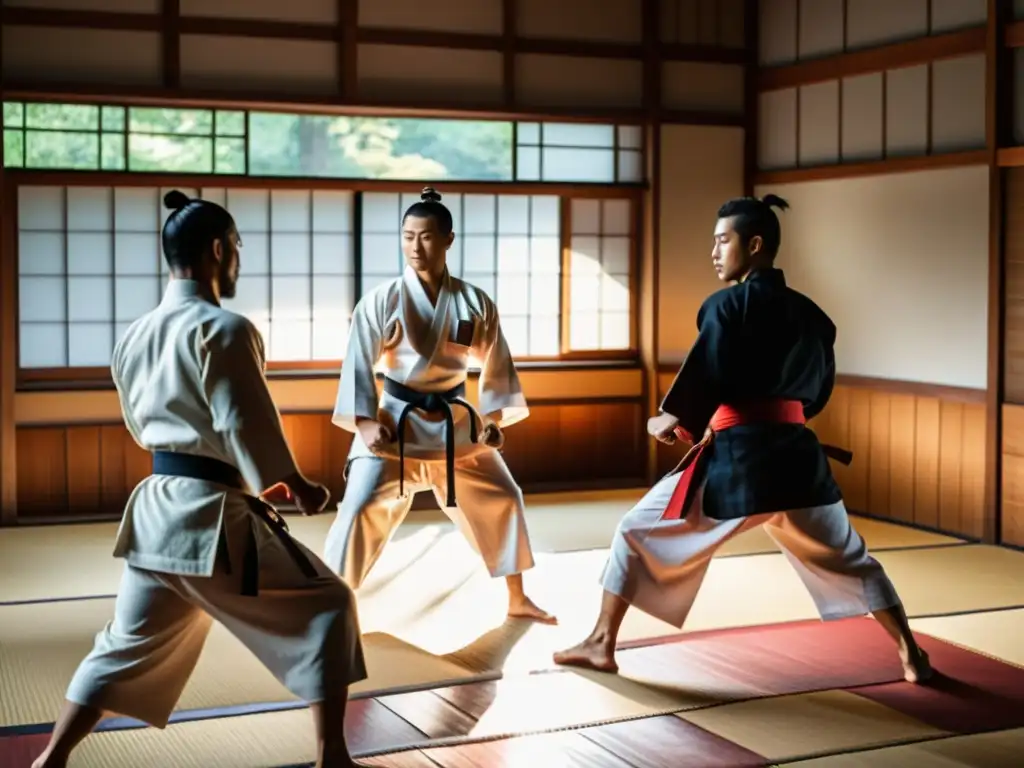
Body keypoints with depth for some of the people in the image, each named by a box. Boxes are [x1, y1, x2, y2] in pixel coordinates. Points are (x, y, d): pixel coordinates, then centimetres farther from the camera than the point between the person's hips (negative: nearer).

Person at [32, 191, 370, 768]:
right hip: (214, 517, -7)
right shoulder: (224, 328, -13)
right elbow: (249, 426, -16)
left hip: (154, 509, 7)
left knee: (127, 647, 21)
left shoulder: (134, 336, 11)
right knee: (328, 605, 8)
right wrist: (300, 487, -3)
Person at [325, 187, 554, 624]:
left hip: (456, 422, 4)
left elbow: (495, 363, 7)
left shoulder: (475, 303, -3)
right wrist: (365, 421, -17)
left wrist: (495, 416, 0)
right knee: (360, 511, -13)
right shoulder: (381, 302, -12)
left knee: (502, 500, 11)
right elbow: (359, 363, -9)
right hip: (396, 422, -4)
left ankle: (517, 600, 29)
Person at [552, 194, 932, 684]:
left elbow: (707, 376, -14)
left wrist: (669, 420, 2)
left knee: (636, 533, 9)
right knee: (849, 558, 22)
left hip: (736, 456, -5)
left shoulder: (729, 303, -7)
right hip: (796, 453, 6)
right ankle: (912, 657, 24)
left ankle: (601, 645, 11)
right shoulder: (810, 314, 14)